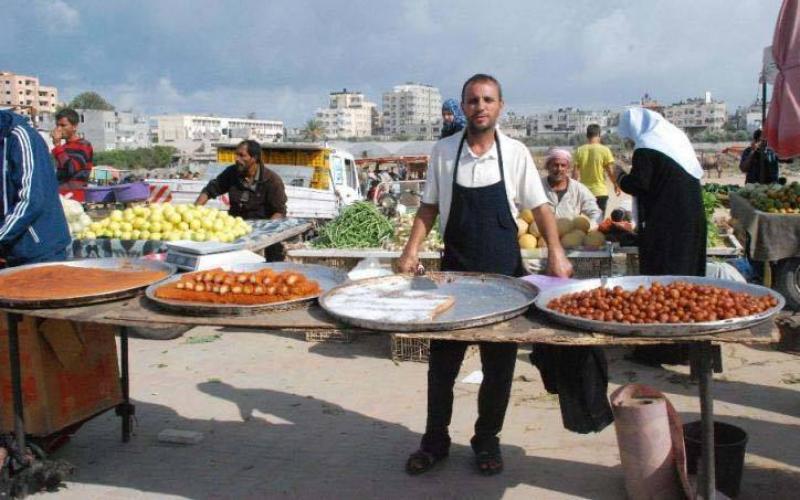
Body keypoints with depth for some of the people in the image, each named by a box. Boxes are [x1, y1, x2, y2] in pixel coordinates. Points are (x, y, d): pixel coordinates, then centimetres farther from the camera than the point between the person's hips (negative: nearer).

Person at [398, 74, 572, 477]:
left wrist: (556, 253, -11)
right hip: (454, 269, 1)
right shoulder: (443, 152, -1)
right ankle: (435, 440, 26)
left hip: (503, 273, 0)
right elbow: (429, 207, 6)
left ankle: (487, 440, 28)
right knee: (442, 361, 8)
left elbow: (539, 207, 1)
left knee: (499, 364, 9)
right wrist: (411, 251, -5)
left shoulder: (515, 153, -4)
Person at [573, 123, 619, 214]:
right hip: (600, 192, -2)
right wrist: (616, 185, 10)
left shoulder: (579, 150, -2)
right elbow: (610, 171, -5)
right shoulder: (604, 150, -7)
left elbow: (575, 172, -1)